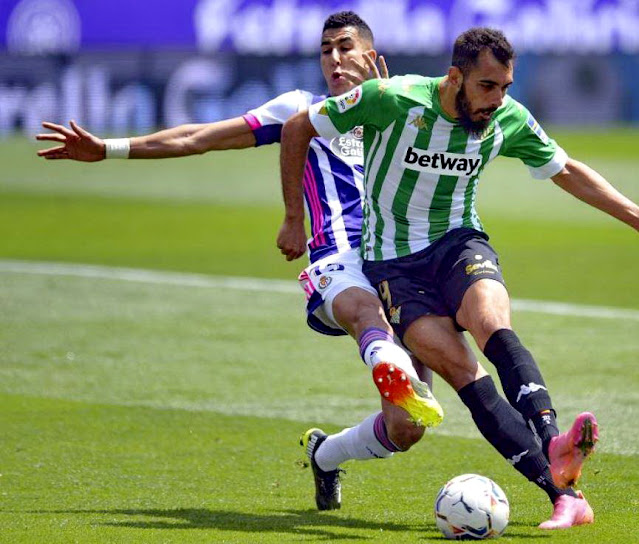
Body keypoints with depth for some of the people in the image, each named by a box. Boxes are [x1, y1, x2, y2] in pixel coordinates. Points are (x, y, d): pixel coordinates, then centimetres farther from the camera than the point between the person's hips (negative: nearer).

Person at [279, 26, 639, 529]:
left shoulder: (510, 120, -5)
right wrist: (295, 220, -2)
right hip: (393, 260, -3)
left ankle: (552, 446, -51)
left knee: (494, 326, -32)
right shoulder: (393, 100, -17)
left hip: (460, 243, 3)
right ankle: (563, 495, -34)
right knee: (463, 373, -23)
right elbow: (298, 129, -6)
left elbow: (566, 172, 14)